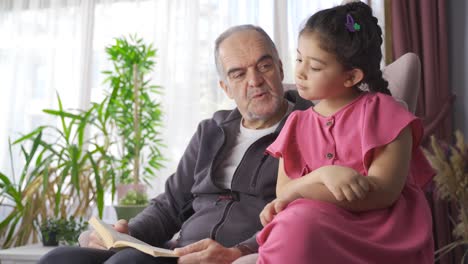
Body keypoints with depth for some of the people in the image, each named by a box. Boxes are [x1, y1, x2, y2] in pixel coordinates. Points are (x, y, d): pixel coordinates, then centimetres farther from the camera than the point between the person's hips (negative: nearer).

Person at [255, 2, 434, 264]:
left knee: (298, 225, -35)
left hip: (384, 236, -4)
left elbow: (382, 193, -13)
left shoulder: (381, 111, -1)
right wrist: (322, 175, -20)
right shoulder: (297, 125, 14)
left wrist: (299, 191, -15)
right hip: (325, 229, 4)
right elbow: (283, 193, 3)